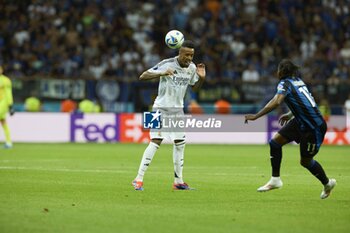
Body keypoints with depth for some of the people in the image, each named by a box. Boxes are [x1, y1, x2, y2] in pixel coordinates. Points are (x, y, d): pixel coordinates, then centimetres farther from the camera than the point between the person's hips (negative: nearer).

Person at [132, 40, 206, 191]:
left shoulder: (191, 67, 2)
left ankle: (178, 181, 16)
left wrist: (201, 78, -4)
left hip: (178, 109, 7)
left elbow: (195, 88, 17)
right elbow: (143, 76, -22)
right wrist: (161, 74, -38)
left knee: (180, 143, 7)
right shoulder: (167, 64, -18)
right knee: (155, 142, -15)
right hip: (161, 108, -7)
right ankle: (139, 179, -12)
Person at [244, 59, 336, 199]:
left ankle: (327, 183, 29)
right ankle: (275, 180, 7)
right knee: (275, 142, 2)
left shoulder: (285, 84, -15)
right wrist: (290, 114, 27)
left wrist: (256, 116, -31)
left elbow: (276, 102, -32)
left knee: (305, 161, 6)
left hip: (314, 128, -9)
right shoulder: (298, 81, 10)